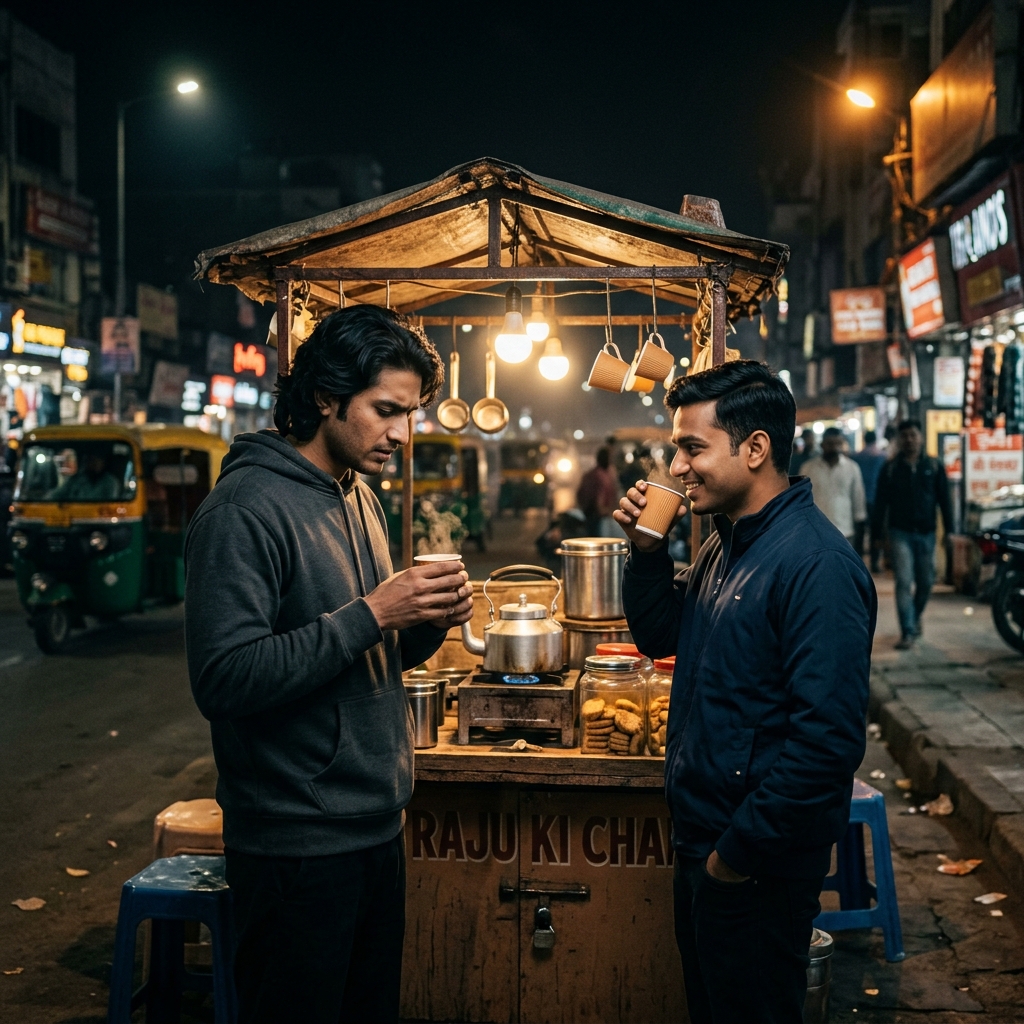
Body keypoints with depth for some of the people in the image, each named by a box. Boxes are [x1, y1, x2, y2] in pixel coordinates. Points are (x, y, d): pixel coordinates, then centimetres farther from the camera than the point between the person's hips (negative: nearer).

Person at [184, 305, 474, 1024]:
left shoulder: (360, 498, 11)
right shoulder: (246, 507, -16)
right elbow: (224, 679, -25)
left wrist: (430, 622, -3)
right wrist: (370, 615, -25)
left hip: (377, 824, 8)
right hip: (298, 848, -8)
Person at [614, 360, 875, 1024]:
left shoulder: (816, 564, -24)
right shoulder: (728, 542, 7)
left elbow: (827, 738, -28)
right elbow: (660, 637, 16)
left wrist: (740, 851, -22)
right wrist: (647, 551, -1)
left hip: (758, 866, -9)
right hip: (700, 842, 9)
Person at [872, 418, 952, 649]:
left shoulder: (934, 466, 5)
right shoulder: (891, 469, 2)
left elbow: (944, 500, 6)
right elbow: (880, 503, 3)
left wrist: (949, 530, 0)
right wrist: (876, 534, 0)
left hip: (926, 533, 2)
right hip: (901, 533, -2)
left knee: (925, 582, 10)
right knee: (904, 582, -10)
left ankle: (916, 617, 35)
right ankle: (907, 632, -9)